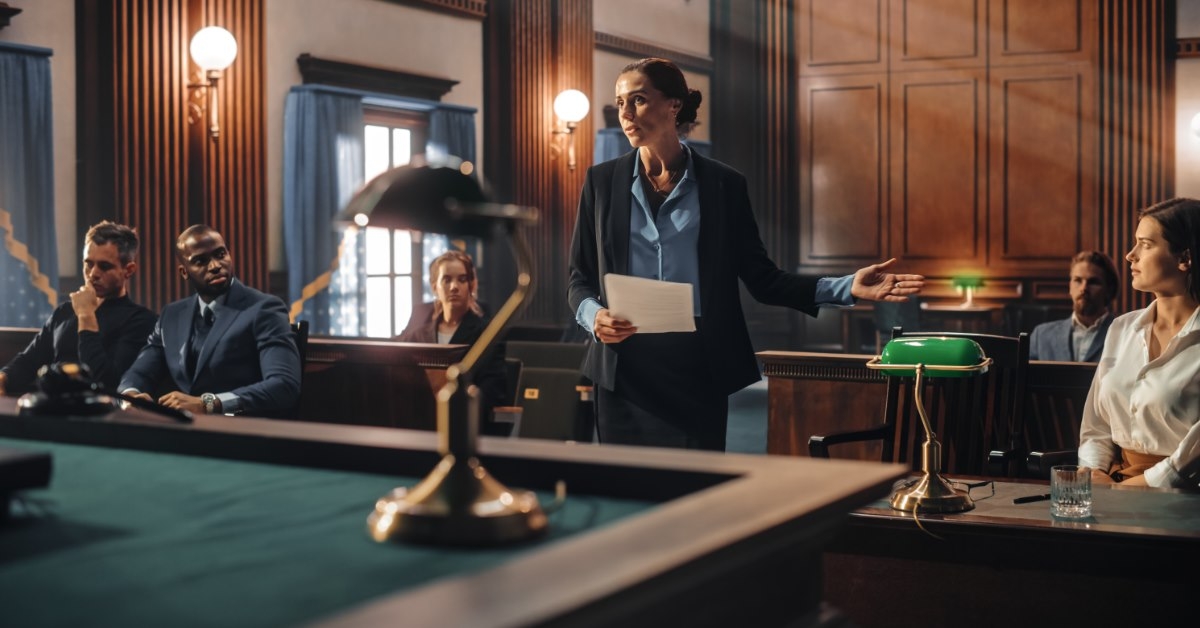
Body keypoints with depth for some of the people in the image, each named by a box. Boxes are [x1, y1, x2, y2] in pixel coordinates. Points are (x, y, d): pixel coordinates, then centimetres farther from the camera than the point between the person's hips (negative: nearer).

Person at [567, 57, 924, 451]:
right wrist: (593, 315, -14)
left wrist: (847, 287, -6)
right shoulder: (602, 181, 6)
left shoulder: (723, 185, 3)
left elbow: (762, 279, 5)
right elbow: (579, 280, 8)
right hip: (624, 371, 1)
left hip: (697, 373, 0)